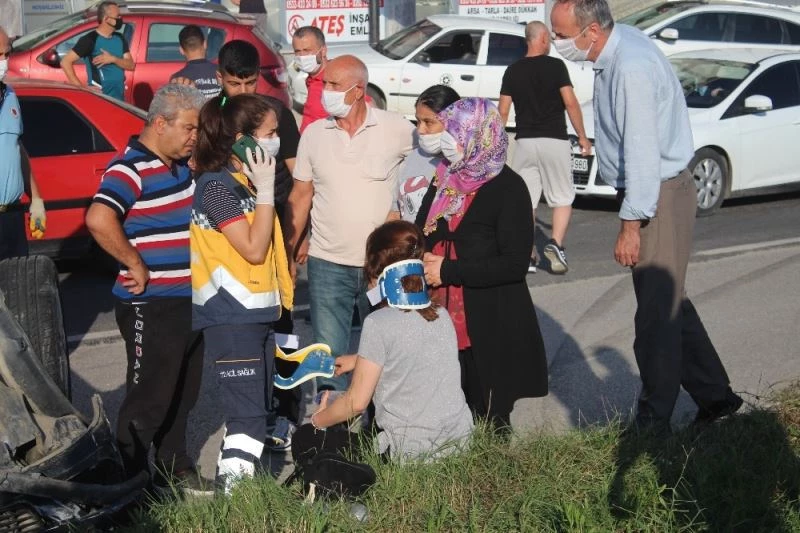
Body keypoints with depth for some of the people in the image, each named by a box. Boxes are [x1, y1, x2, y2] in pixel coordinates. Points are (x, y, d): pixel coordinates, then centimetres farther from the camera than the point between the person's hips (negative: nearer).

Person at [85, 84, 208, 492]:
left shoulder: (181, 165, 10)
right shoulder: (131, 168, -18)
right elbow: (98, 220, -33)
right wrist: (136, 265, -24)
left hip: (189, 301, 9)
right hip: (151, 306, -9)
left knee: (182, 395, 20)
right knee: (148, 401, -2)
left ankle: (175, 471, 34)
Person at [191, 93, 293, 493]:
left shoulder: (250, 182, 15)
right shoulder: (217, 186, -14)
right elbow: (253, 249, -20)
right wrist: (266, 190, -17)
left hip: (258, 311, 10)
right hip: (230, 318, -10)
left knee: (259, 407, 14)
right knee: (247, 412, -14)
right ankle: (233, 489, -13)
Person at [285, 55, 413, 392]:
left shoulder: (397, 130, -7)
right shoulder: (314, 134, 2)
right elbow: (301, 196, 7)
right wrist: (287, 253, 5)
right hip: (327, 263, 2)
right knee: (329, 353, 4)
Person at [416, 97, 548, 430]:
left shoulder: (507, 188, -10)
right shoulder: (445, 179, 11)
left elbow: (515, 265, -15)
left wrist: (448, 271, -15)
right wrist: (422, 261, -2)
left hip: (490, 327, -6)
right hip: (441, 319, 6)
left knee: (489, 419, 2)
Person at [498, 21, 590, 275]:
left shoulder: (513, 71, 5)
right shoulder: (555, 66, -5)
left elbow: (503, 111, 4)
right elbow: (570, 103, -9)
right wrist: (582, 137, -2)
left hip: (525, 142, 3)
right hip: (554, 140, -3)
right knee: (562, 198, 7)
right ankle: (556, 245, -11)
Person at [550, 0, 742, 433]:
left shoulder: (631, 70, -26)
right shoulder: (620, 43, 4)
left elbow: (642, 152, -27)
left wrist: (631, 224, -24)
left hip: (659, 196, -11)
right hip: (650, 191, 11)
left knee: (656, 314, -3)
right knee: (670, 303, 19)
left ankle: (652, 425, 5)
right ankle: (715, 397, 30)